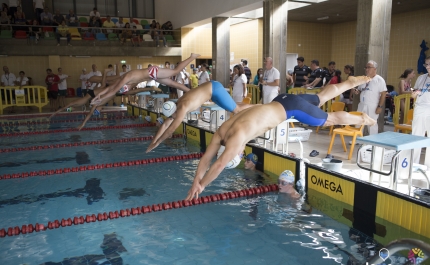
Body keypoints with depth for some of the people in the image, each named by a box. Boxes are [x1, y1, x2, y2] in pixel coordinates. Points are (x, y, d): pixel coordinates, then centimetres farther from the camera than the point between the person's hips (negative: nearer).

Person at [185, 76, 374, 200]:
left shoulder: (238, 136, -34)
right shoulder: (222, 132, -11)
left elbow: (219, 164, -37)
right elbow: (206, 158, -8)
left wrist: (201, 185, -29)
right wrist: (196, 182, -15)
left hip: (290, 107, -7)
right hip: (281, 101, 7)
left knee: (330, 119, 13)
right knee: (322, 98, 26)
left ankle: (362, 119, 37)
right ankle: (352, 82, 46)